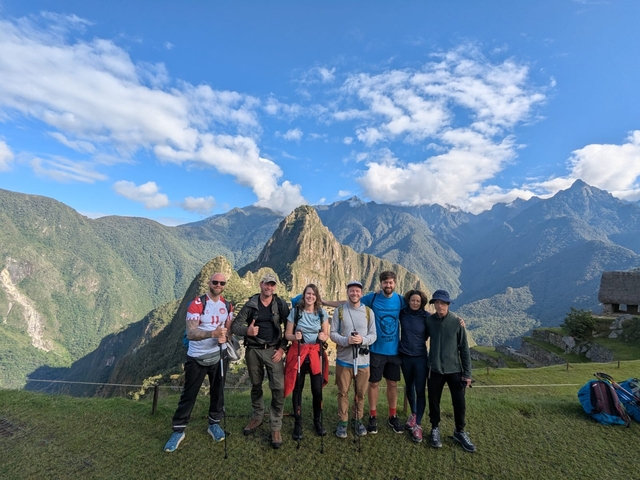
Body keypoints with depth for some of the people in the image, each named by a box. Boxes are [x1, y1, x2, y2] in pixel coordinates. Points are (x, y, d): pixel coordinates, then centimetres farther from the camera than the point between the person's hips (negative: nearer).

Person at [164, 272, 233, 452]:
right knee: (189, 395, 8)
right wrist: (213, 333, -41)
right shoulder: (196, 304, -17)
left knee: (218, 392, 16)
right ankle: (178, 431, 27)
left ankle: (214, 424, 36)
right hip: (197, 357, -4)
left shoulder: (227, 306, 1)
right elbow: (190, 333, -25)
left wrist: (225, 336, -15)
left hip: (219, 355, 4)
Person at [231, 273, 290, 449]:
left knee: (278, 388, -6)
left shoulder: (281, 304, -4)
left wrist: (282, 348, -8)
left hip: (273, 350, -1)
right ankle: (257, 417, 40)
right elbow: (235, 325, -4)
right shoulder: (250, 304, -4)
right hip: (253, 350, 2)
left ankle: (276, 427, 9)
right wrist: (246, 331, -25)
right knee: (255, 386, 18)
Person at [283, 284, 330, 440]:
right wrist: (294, 337, -23)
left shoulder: (322, 313, -2)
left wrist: (323, 337, -19)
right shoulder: (295, 311, -6)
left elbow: (326, 336, 3)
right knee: (297, 389, 7)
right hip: (298, 353, -1)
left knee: (317, 389, 4)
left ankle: (318, 421, 28)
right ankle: (298, 423, 25)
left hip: (316, 353, 1)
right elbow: (287, 334, -2)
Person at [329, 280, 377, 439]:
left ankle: (358, 421, 34)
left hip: (363, 360, 1)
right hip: (344, 359, -1)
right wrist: (346, 340, -21)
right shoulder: (339, 311, -3)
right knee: (343, 392, 10)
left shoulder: (369, 312, 0)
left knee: (360, 393, 14)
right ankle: (342, 422, 27)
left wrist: (362, 339, -21)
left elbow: (373, 335, -1)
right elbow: (332, 333, -4)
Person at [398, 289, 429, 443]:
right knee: (409, 387, 19)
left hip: (420, 357, -2)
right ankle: (413, 414, 40)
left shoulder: (426, 317, -10)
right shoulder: (402, 313, -5)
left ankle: (418, 425, 10)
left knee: (420, 390, -2)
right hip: (405, 356, 3)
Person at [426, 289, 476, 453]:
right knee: (434, 402, 10)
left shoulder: (457, 321, -9)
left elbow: (464, 348, -4)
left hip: (455, 369, -1)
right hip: (435, 370, 1)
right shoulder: (429, 321, -6)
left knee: (459, 403, 7)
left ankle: (459, 432, 31)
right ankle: (435, 429, 32)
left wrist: (467, 373, -4)